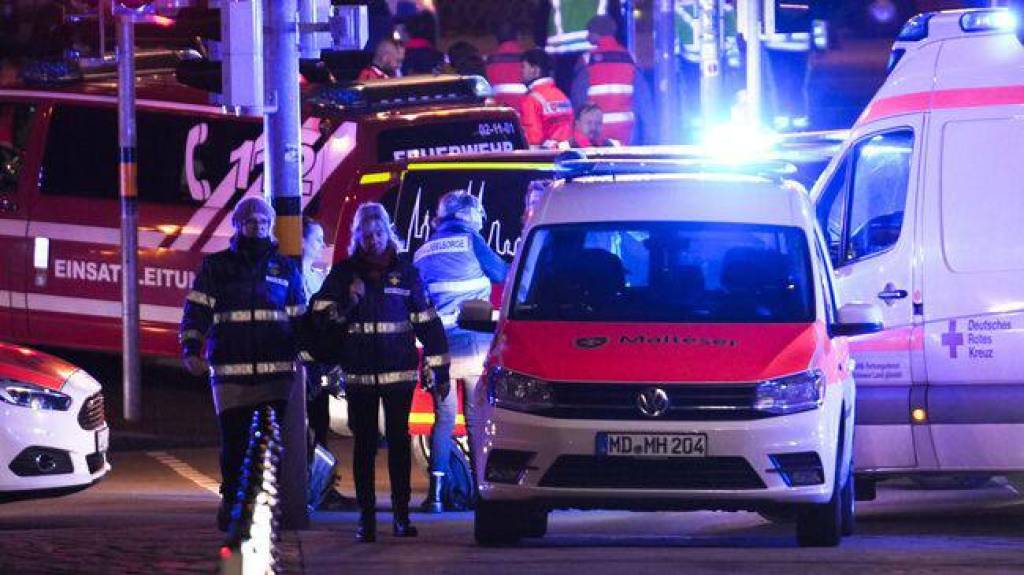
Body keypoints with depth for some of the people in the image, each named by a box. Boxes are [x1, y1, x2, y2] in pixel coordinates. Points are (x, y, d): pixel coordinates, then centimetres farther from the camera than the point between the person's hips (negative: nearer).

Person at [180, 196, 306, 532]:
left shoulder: (285, 268, 15)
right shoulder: (216, 267, 10)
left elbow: (300, 317, 19)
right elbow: (196, 311, 3)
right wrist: (190, 350, -10)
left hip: (276, 372, 1)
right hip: (231, 372, -1)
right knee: (234, 441, -3)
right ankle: (231, 502, 10)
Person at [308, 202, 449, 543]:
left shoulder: (405, 271, 6)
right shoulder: (343, 273, 6)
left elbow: (427, 321, 8)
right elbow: (320, 316, 3)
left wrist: (438, 371, 6)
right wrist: (348, 302, -16)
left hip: (399, 372, 0)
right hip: (359, 374, 0)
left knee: (399, 441, 2)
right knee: (364, 445, 2)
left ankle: (401, 514, 7)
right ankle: (366, 518, 3)